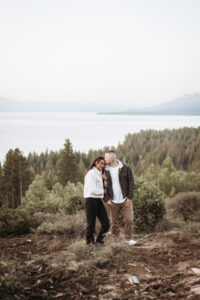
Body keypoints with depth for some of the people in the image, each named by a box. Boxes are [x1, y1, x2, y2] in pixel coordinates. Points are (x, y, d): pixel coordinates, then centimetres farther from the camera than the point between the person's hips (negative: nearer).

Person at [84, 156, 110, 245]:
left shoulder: (99, 174, 16)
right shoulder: (91, 173, -11)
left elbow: (103, 187, 17)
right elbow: (93, 190, -18)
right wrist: (103, 191, -3)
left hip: (99, 201, 8)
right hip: (91, 200, -8)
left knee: (106, 224, 4)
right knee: (91, 224, 1)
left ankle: (99, 238, 26)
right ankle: (89, 243, 15)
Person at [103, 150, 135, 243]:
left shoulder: (125, 168, -4)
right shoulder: (105, 170, 0)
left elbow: (131, 182, -2)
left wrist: (130, 197, -7)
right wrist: (106, 199, -4)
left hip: (125, 200, -1)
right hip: (113, 202, 1)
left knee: (128, 220, 0)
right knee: (114, 222, 6)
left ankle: (129, 238, 14)